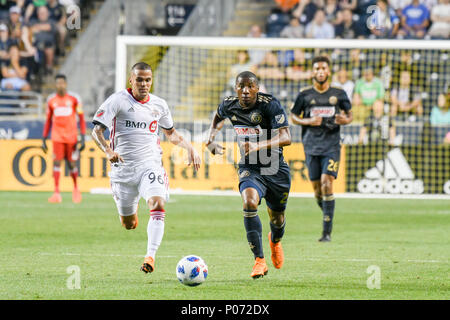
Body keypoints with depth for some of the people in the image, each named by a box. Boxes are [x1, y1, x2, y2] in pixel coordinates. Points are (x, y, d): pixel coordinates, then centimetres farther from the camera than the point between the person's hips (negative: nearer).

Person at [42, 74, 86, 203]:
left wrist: (83, 138, -6)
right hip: (57, 136, 1)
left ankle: (76, 188, 27)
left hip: (71, 136, -1)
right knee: (56, 162, -11)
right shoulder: (51, 100, 6)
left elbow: (81, 119, 1)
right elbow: (48, 120, 14)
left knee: (72, 163, 2)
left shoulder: (74, 98, -1)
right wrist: (44, 139, 10)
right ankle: (56, 193, -13)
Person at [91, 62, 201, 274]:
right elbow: (96, 131, -10)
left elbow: (170, 133, 27)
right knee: (129, 224, 8)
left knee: (158, 205, -27)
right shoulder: (118, 101, -4)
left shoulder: (159, 105, 9)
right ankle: (131, 211, 47)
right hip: (123, 167, -1)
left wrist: (189, 148, 11)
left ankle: (150, 257, -32)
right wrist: (108, 151, -28)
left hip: (150, 164, 1)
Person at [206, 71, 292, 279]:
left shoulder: (270, 105, -19)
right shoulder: (229, 106, -5)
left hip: (276, 169, -1)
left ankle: (275, 241, 54)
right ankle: (260, 261, -25)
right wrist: (211, 138, 8)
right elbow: (219, 116, 23)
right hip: (249, 169, 1)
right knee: (249, 203, -29)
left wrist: (258, 145, -43)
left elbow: (286, 138, -29)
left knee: (277, 219, 13)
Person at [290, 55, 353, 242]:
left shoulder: (339, 94, 2)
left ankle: (327, 232, -13)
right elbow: (293, 117, 10)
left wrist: (346, 120, -9)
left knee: (327, 183, -15)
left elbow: (349, 114, 14)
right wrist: (309, 121, -9)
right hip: (311, 147, 2)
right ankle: (327, 217, 32)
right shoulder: (305, 94, 2)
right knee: (317, 187, 4)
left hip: (332, 146, -2)